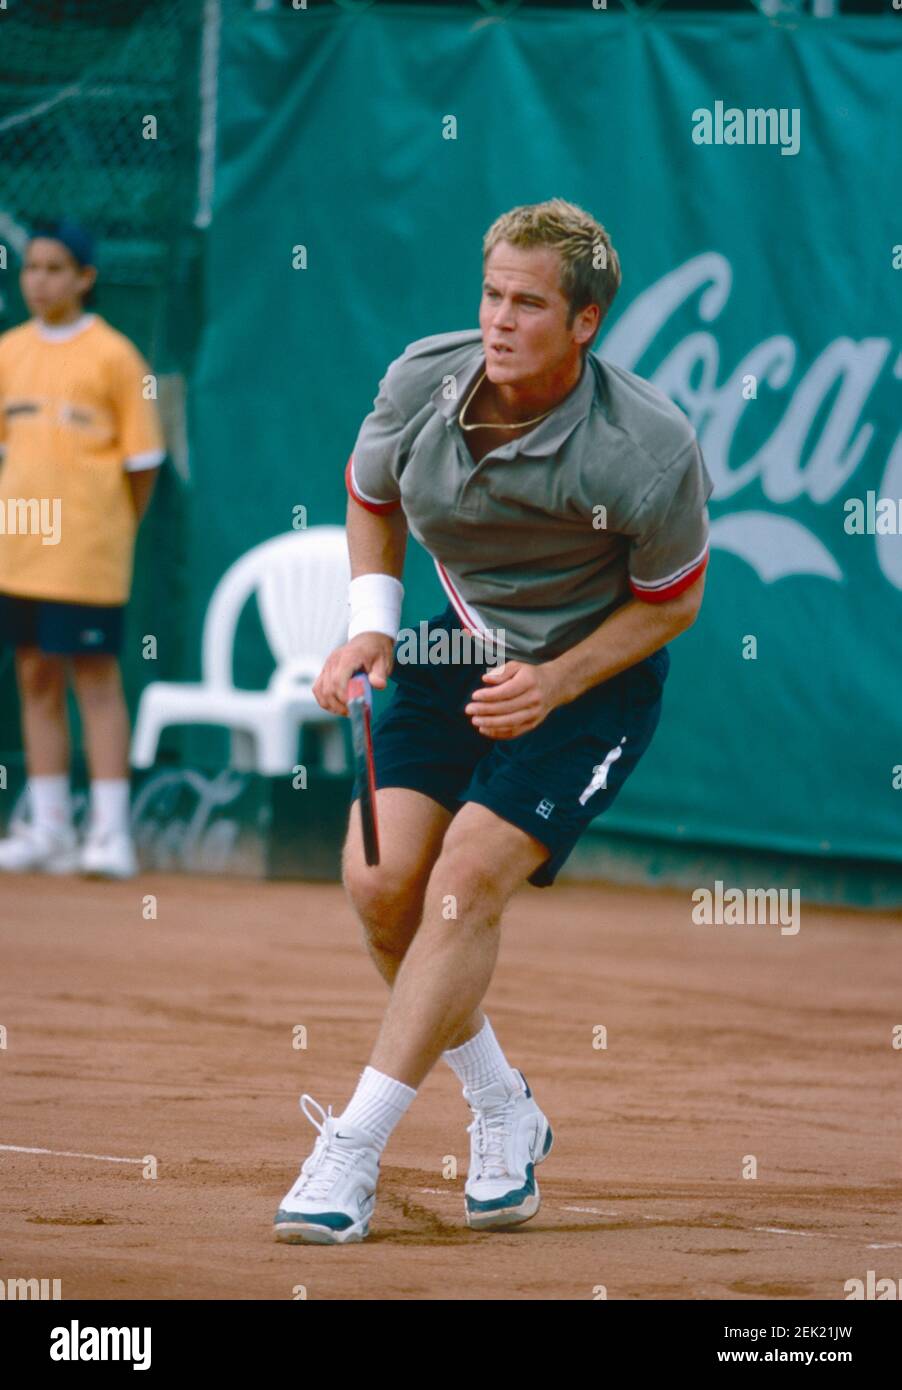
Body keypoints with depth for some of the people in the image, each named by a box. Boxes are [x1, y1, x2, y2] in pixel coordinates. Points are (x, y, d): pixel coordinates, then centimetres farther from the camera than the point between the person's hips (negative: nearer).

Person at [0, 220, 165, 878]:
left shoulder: (114, 355, -5)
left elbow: (142, 459, -3)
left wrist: (116, 529, -1)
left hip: (87, 552, -6)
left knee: (97, 677, -5)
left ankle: (110, 831, -4)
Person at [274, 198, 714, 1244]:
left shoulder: (651, 453, -27)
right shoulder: (421, 383, -16)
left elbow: (670, 601, -9)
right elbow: (371, 495, 7)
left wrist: (554, 684, -20)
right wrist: (371, 623, -6)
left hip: (596, 678, -5)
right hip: (462, 648, 5)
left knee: (468, 878, -20)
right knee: (380, 881, -8)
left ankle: (353, 1150, -14)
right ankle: (503, 1116, 14)